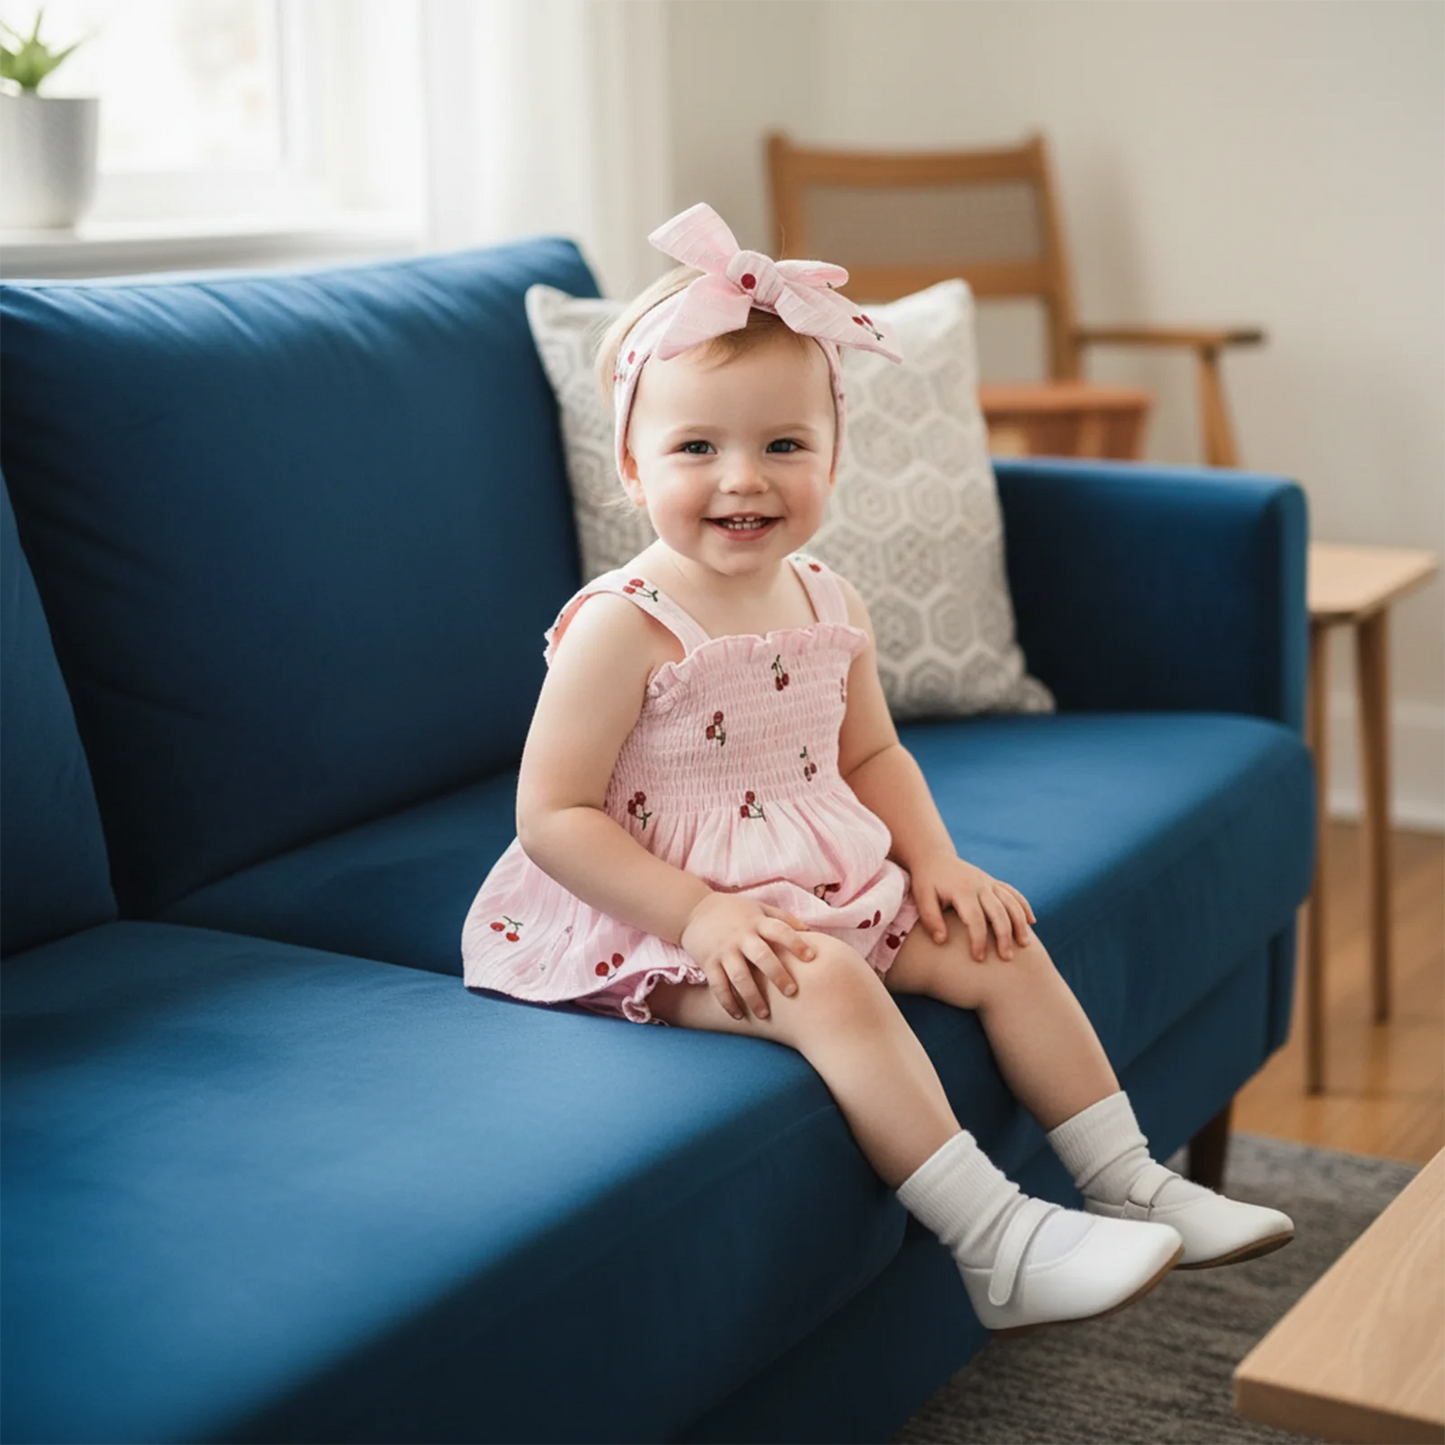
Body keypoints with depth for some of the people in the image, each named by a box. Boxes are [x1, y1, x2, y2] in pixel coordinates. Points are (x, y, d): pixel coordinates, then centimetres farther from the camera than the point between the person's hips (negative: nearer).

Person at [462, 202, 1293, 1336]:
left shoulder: (829, 605, 2)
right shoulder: (624, 628, -20)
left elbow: (871, 753, 16)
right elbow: (552, 816, -19)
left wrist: (935, 858, 0)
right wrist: (698, 913, -26)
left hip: (832, 883, 8)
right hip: (665, 916, -8)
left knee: (1003, 951, 1)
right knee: (830, 988, -31)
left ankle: (1129, 1183, 13)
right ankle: (996, 1245, -25)